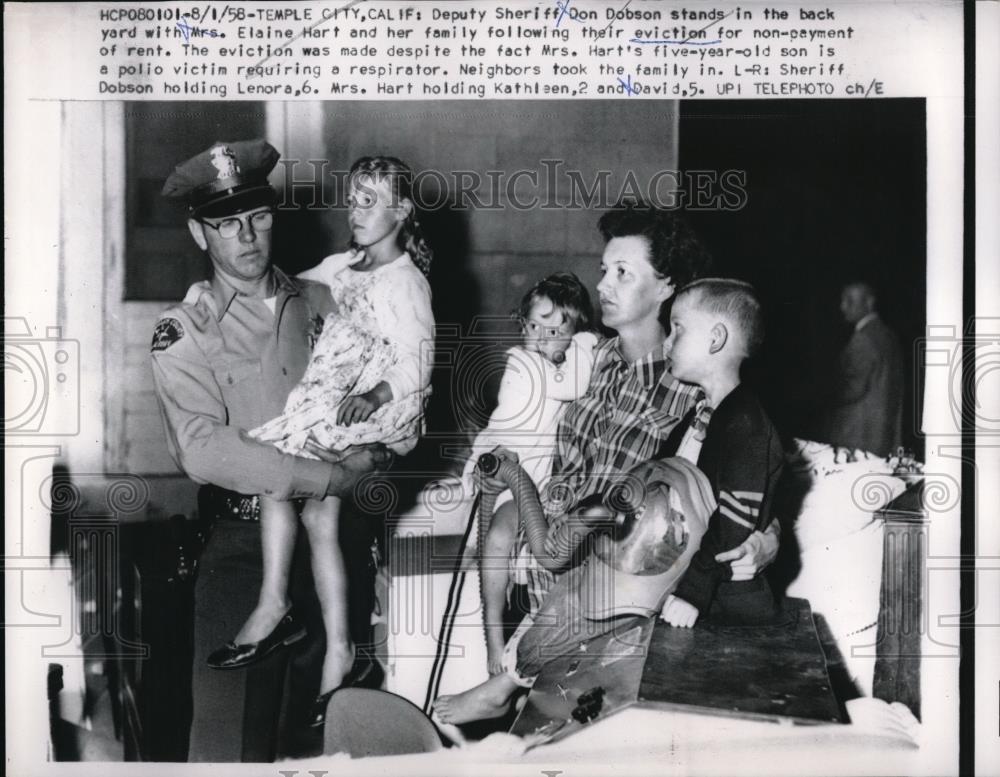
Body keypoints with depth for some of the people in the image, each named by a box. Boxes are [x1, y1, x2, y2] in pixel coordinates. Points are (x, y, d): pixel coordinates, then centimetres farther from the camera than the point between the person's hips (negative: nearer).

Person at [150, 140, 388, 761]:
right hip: (243, 541, -3)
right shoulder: (183, 334, -2)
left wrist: (375, 447, -12)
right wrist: (328, 477, -20)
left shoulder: (321, 303, 9)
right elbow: (204, 450, -17)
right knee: (232, 735, -2)